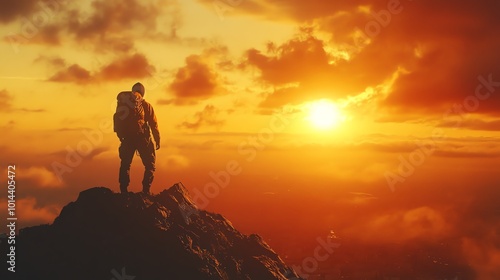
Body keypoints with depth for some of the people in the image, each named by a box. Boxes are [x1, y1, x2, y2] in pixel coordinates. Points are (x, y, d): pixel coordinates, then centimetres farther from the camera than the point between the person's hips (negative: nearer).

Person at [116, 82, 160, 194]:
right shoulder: (146, 105, 0)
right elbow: (153, 124, -2)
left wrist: (121, 137, 20)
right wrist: (157, 140, 4)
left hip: (127, 139, 3)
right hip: (142, 138, -2)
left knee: (125, 165, 15)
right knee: (150, 165, 8)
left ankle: (123, 191, 8)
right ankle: (146, 190, -3)